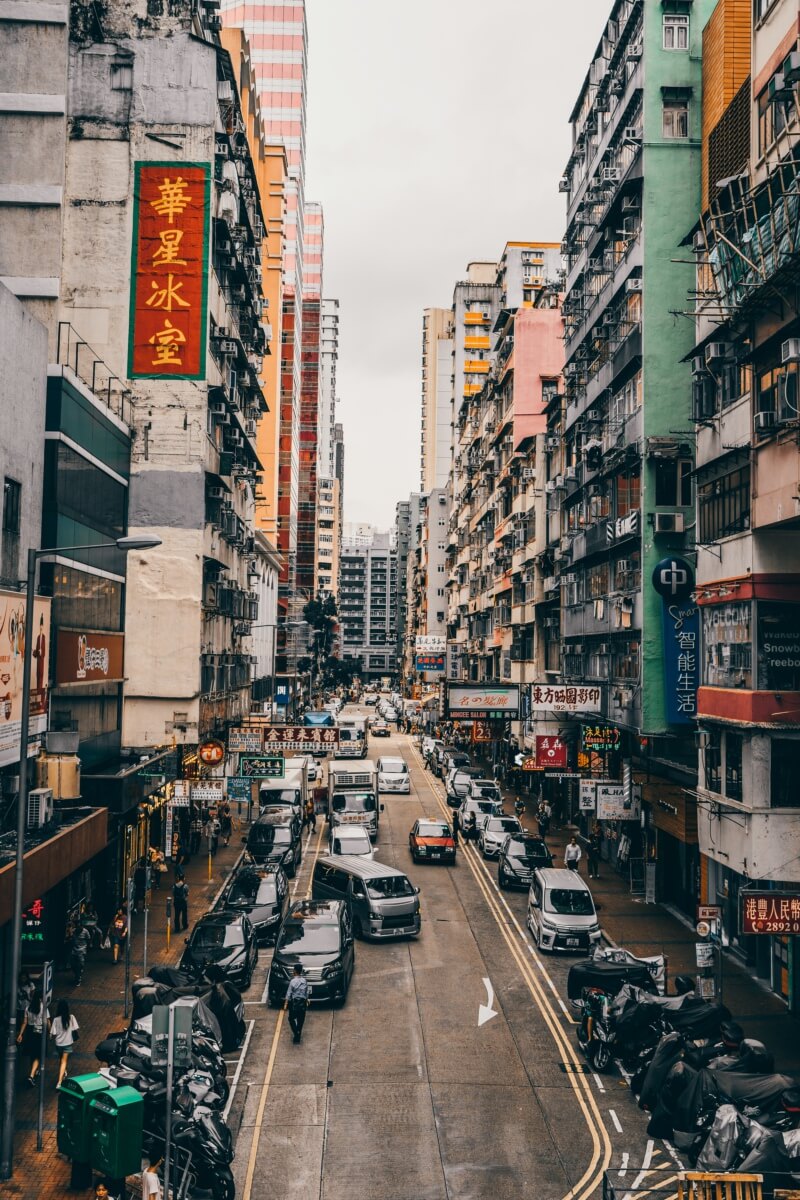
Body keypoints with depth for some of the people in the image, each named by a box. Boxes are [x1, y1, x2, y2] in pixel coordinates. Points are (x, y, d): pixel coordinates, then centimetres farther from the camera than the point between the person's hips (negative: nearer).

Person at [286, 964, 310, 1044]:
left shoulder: (292, 981, -17)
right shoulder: (305, 981, -6)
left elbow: (289, 993, -12)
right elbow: (307, 992, 3)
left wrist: (286, 1003, -2)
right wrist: (306, 1000, 17)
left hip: (294, 1002, -3)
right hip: (302, 1002, 3)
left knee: (291, 1019, 13)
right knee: (301, 1020, 14)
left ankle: (296, 1033, -3)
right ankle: (299, 1035, 20)